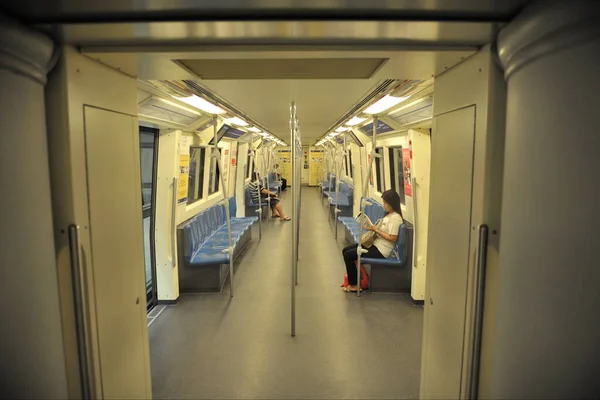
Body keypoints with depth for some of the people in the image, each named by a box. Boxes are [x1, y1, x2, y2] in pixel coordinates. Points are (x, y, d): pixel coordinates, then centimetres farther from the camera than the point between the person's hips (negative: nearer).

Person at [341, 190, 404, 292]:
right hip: (375, 244, 10)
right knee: (345, 250, 6)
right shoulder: (389, 214, 12)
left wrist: (376, 230, -17)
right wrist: (373, 228, 1)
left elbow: (392, 238, -23)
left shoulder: (395, 218, -18)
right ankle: (353, 278, 13)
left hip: (381, 250, -10)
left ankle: (354, 285, 2)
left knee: (348, 255, -12)